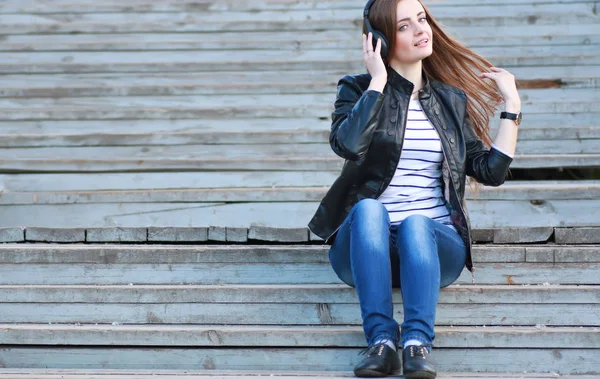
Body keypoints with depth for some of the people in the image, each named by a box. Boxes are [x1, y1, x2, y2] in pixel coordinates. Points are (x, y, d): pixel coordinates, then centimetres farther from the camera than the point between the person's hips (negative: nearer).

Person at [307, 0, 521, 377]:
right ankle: (381, 340, -42)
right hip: (365, 245, -1)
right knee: (368, 208, -34)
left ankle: (418, 343, -46)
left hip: (433, 245, 1)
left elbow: (492, 170, 9)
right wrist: (378, 80, -10)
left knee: (416, 223, -33)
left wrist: (512, 106, 7)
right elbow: (347, 144, -16)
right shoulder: (358, 89, 7)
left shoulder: (452, 100, 16)